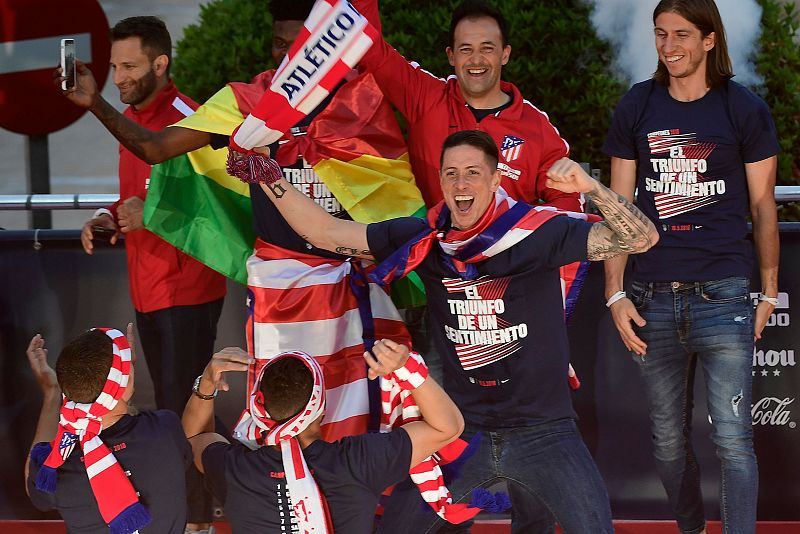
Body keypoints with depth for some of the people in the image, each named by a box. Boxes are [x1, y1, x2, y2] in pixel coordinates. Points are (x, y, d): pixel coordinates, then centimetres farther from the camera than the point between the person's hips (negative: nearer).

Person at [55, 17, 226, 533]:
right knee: (167, 404, 14)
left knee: (184, 409, -7)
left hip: (186, 290, -9)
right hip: (147, 290, 9)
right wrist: (109, 218, 6)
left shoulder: (185, 120, -15)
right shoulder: (130, 119, 13)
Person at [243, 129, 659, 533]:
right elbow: (325, 233, 4)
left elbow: (641, 238, -17)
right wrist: (268, 177, -5)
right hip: (462, 428, 3)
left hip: (542, 430, -3)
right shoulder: (424, 239, -1)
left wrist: (589, 186, -31)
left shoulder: (538, 232, -12)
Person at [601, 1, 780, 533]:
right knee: (669, 442, 10)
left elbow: (763, 206, 6)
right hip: (653, 299, 3)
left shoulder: (745, 109, 1)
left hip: (723, 295, -3)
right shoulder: (637, 106, 7)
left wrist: (769, 292, 5)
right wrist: (615, 294, 1)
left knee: (734, 441, -7)